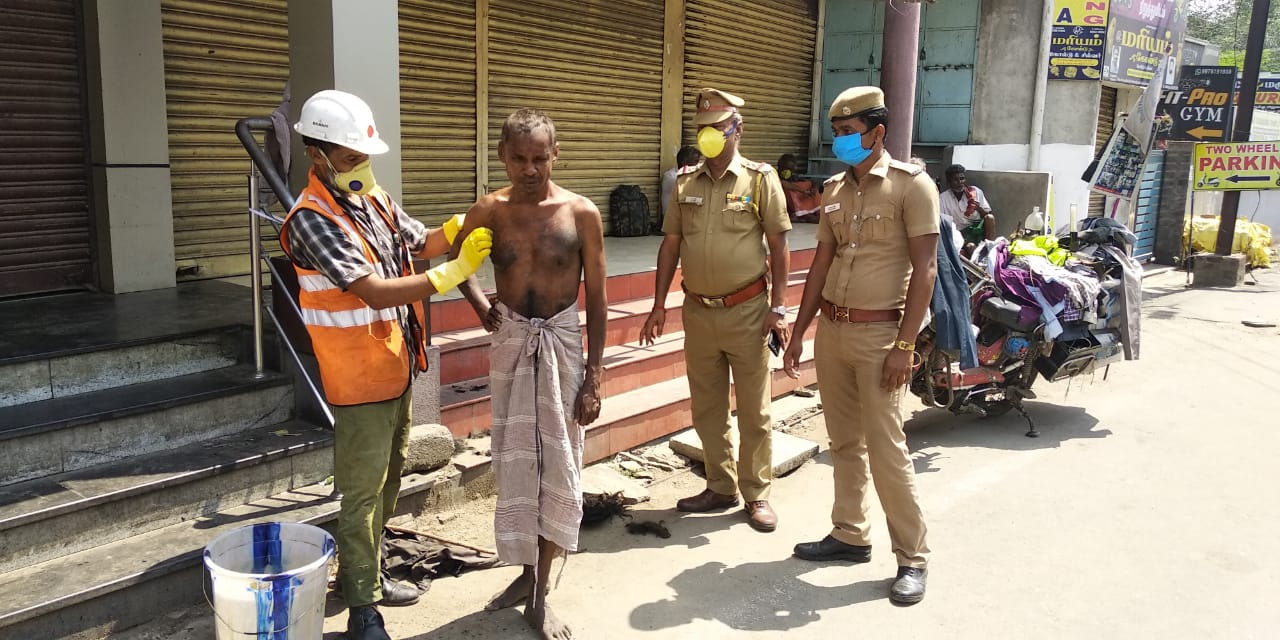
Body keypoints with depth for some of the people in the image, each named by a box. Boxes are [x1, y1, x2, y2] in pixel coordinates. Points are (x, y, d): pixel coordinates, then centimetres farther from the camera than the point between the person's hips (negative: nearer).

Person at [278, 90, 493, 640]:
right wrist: (454, 273, -30)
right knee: (363, 490, 0)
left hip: (397, 366, 9)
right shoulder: (312, 220, -21)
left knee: (388, 479, 20)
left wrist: (456, 228, -6)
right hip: (359, 377, -8)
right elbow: (376, 292, -29)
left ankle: (365, 572, 37)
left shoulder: (374, 198, 5)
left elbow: (419, 243, 16)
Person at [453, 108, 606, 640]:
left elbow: (596, 300, -4)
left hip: (562, 343, -1)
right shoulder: (489, 211, -3)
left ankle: (540, 594, 16)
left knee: (558, 465, 3)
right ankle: (527, 573, 29)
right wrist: (481, 307, 2)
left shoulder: (582, 214, -7)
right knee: (515, 462, 9)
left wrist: (594, 375, -7)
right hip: (511, 344, 2)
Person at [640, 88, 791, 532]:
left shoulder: (760, 179, -4)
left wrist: (777, 307, -9)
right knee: (707, 410, 12)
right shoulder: (685, 183, 7)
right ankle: (721, 488, 27)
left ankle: (757, 493, 19)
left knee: (754, 411, 5)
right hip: (698, 312, 4)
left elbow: (778, 247, -4)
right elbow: (670, 245, 10)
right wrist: (659, 305, 6)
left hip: (746, 312, -4)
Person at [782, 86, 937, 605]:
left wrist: (905, 345, -16)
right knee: (845, 443, 13)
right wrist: (798, 334, 13)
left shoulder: (911, 184, -8)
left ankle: (912, 557, 9)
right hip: (831, 328, 6)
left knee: (885, 448, -4)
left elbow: (924, 268, -11)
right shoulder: (834, 189, 11)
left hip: (879, 333, -6)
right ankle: (850, 535, 27)